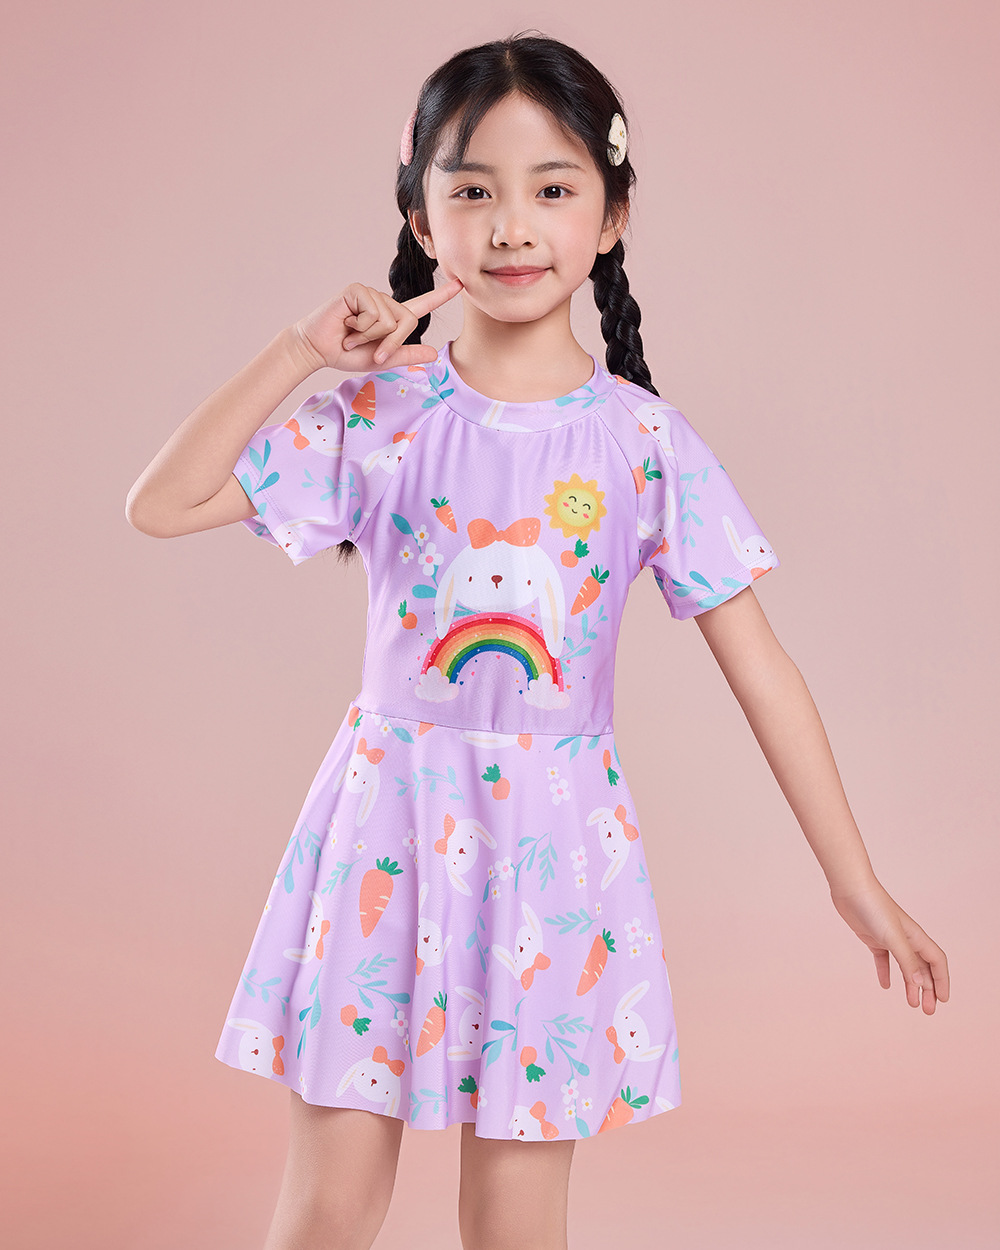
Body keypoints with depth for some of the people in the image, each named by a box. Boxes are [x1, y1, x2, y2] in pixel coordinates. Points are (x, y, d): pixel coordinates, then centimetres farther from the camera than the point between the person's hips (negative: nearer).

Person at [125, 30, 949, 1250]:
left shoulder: (646, 442, -5)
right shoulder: (375, 416, -3)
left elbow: (759, 667, -3)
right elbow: (159, 506, -5)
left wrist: (855, 882, -2)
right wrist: (296, 352, -11)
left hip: (554, 842, 0)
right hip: (388, 832, 1)